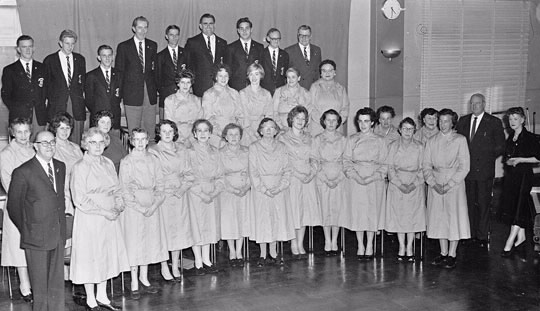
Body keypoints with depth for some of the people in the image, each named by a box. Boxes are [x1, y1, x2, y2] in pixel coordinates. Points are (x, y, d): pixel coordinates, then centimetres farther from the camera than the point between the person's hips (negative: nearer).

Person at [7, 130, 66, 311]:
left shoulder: (60, 167, 10)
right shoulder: (23, 172, -9)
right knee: (40, 287, 5)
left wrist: (61, 224, 11)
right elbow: (13, 206, -3)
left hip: (58, 235, 5)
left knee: (57, 285, 12)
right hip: (37, 237, -5)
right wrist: (26, 230, 1)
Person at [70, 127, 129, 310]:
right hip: (89, 219, -6)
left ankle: (102, 296, 27)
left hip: (110, 218, 6)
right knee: (90, 257, 3)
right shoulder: (80, 167, -11)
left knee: (107, 255, 13)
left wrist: (118, 208, -6)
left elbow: (117, 190, 13)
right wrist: (103, 212, -17)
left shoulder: (108, 164, 9)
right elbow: (80, 200, -15)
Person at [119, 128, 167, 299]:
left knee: (150, 241, 9)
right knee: (134, 243, 0)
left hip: (152, 206, 4)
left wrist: (154, 205, -9)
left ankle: (144, 278, 24)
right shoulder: (126, 162, -4)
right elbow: (124, 190, -7)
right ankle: (134, 283, 10)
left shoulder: (153, 160, 7)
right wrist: (139, 207, -13)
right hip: (133, 206, -4)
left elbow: (159, 186, 6)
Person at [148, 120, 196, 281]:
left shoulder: (181, 150, 9)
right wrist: (160, 191, -12)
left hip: (180, 195, 4)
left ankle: (175, 266, 18)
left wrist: (182, 189, -4)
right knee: (163, 230, -2)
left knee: (180, 229, 6)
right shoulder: (153, 151, -4)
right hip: (162, 195, -4)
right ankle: (164, 268, 9)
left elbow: (188, 174, 9)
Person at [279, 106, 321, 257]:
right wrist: (300, 175, -14)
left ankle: (300, 244, 16)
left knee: (305, 210, 6)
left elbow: (313, 158, 11)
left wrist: (312, 173, -7)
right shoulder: (283, 138, -2)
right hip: (292, 179, -4)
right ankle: (294, 245, 9)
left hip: (308, 179, 4)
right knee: (293, 211, -3)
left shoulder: (308, 137, 13)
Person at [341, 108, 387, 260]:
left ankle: (369, 246, 14)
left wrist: (372, 178, -13)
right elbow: (346, 161, 2)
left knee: (372, 212, 2)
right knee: (357, 212, 1)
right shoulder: (352, 140, 8)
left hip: (374, 181, -1)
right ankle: (360, 246, 13)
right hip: (356, 181, 1)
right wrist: (356, 177, -12)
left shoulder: (379, 141, 5)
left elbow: (383, 164, 1)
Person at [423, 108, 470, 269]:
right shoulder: (432, 141, 9)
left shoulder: (460, 140, 0)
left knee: (454, 217, -3)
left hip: (454, 183, -3)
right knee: (438, 218, 5)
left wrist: (449, 185, -13)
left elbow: (464, 167, -5)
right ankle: (443, 253, 15)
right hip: (435, 184, 3)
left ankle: (452, 255, 6)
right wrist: (434, 183, -9)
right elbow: (426, 165, 5)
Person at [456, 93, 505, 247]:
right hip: (466, 169, 3)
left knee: (483, 204, 0)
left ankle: (482, 236, 8)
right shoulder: (463, 121, 11)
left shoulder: (494, 122, 0)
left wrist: (487, 158, -5)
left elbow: (500, 146, 1)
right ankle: (471, 233, 15)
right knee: (469, 203, 7)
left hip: (484, 170, -3)